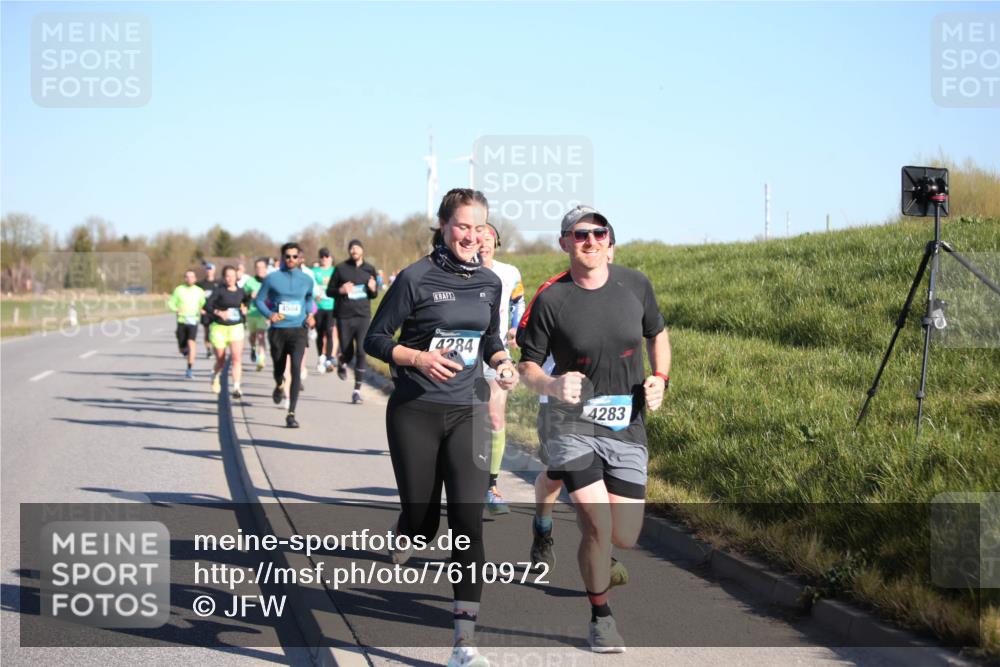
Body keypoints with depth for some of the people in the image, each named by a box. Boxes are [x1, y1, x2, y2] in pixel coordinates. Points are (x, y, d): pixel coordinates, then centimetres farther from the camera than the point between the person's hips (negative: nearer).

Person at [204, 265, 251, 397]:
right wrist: (219, 313, -29)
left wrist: (244, 308, 9)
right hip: (219, 327, -2)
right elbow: (207, 306, -16)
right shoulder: (219, 291, -9)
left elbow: (247, 299, 27)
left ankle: (236, 388, -18)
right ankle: (215, 375, 44)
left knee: (237, 358, -15)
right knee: (221, 361, 9)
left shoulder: (240, 292, 4)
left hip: (236, 328, 2)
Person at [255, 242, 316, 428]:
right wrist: (269, 314, -14)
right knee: (279, 369, 13)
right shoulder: (272, 278, -1)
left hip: (298, 331, 0)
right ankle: (279, 386, 53)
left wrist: (310, 314, 6)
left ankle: (291, 414, -18)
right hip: (278, 331, 0)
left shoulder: (307, 280, 5)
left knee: (296, 368, -18)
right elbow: (259, 300, 5)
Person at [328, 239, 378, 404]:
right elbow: (329, 291, 7)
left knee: (361, 352, -10)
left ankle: (357, 389, -4)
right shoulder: (341, 268, 2)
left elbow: (374, 295, 17)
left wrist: (373, 289, -7)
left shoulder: (369, 269, 8)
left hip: (363, 316, 1)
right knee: (347, 353, 5)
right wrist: (340, 290, -14)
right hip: (344, 317, -1)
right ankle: (341, 363, 43)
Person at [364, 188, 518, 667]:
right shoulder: (416, 278, -9)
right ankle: (403, 539, 44)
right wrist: (419, 358, -22)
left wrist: (502, 362, 0)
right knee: (422, 522, 3)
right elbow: (375, 339, -5)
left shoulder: (489, 283, 6)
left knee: (467, 521, -10)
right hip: (415, 412, -3)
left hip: (468, 411, 3)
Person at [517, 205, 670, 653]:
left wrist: (660, 379, 1)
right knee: (599, 529, -14)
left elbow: (657, 334, 19)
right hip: (573, 425, -3)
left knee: (625, 538, 3)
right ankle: (601, 618, 11)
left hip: (627, 427, 4)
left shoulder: (635, 285, 2)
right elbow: (528, 366, 0)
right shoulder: (550, 300, -8)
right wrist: (552, 385, -22)